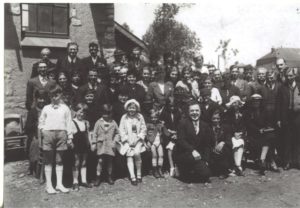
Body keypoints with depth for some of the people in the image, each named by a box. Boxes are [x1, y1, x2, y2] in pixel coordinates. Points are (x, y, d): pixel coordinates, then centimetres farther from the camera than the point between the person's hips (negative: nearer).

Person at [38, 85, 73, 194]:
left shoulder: (65, 108, 10)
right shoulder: (46, 108, 12)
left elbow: (69, 123, 9)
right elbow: (41, 122, 15)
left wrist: (70, 136, 5)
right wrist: (43, 130, -3)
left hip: (61, 133, 0)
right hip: (48, 133, 0)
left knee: (59, 161, 6)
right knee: (48, 161, 3)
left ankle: (59, 184, 13)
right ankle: (48, 185, 10)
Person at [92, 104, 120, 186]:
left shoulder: (113, 123, 4)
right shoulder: (99, 122, 1)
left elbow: (117, 133, 10)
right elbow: (95, 133, 4)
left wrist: (115, 140, -4)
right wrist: (94, 143, 1)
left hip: (110, 145, 1)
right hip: (101, 144, -1)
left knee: (109, 161, 8)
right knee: (100, 161, -5)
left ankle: (109, 177, 22)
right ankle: (98, 177, 6)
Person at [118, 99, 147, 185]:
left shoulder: (140, 117, 6)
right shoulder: (124, 117, 4)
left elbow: (143, 129, 6)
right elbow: (121, 130, 3)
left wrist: (139, 137, -6)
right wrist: (127, 139, -7)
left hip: (138, 139, 0)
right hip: (127, 140, 0)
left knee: (137, 153, -21)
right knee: (129, 156, -14)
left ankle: (139, 175, -6)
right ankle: (132, 177, -14)